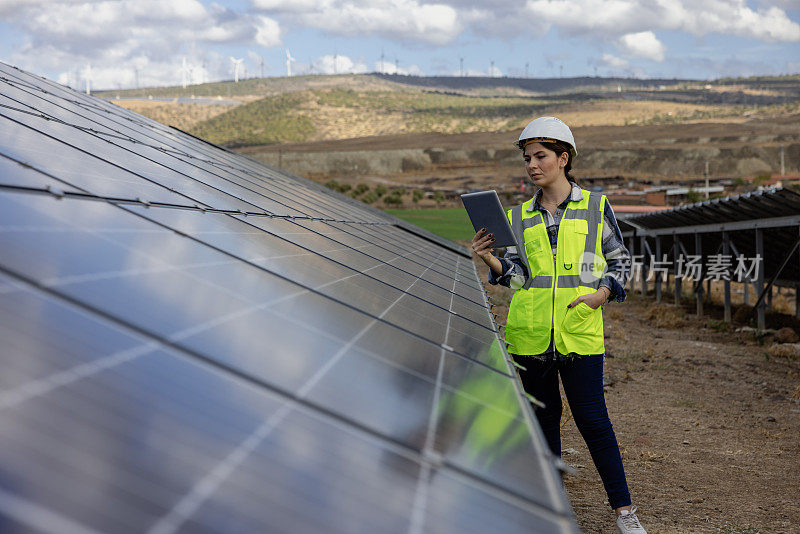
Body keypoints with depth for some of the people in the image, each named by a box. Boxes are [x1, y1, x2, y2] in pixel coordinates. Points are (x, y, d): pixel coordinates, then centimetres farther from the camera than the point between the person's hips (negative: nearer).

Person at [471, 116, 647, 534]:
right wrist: (490, 258, -11)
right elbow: (516, 275, 8)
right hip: (530, 331, 3)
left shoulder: (595, 206, 4)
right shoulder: (520, 217, 10)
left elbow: (619, 259, 9)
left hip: (579, 331, -3)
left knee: (591, 417, -4)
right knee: (543, 415, 10)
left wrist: (602, 293, -9)